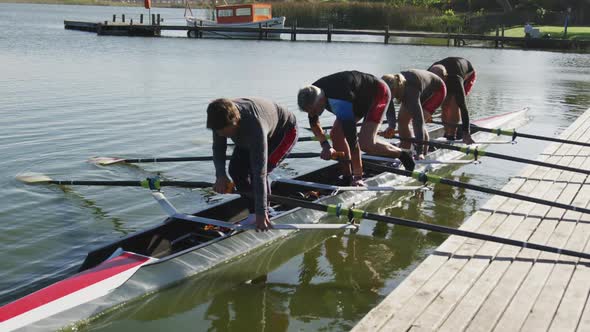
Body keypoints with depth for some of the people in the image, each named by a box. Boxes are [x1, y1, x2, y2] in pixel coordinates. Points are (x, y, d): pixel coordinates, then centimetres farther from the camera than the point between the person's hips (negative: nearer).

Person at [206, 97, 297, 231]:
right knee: (236, 169, -7)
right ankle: (253, 214, 7)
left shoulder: (255, 126, -46)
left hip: (284, 131, -7)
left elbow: (260, 172, -45)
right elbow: (218, 147, -11)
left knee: (258, 171, -24)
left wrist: (261, 212, -42)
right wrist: (220, 175, -29)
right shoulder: (221, 118, -28)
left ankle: (263, 216, -5)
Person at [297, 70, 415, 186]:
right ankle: (348, 177, 5)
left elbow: (351, 139, -40)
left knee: (365, 144, -21)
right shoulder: (312, 93, -17)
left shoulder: (338, 102, -41)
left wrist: (358, 177, -37)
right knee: (336, 134, -6)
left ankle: (402, 155, 3)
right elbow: (313, 122, 3)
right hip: (360, 98, 9)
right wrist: (325, 144, -12)